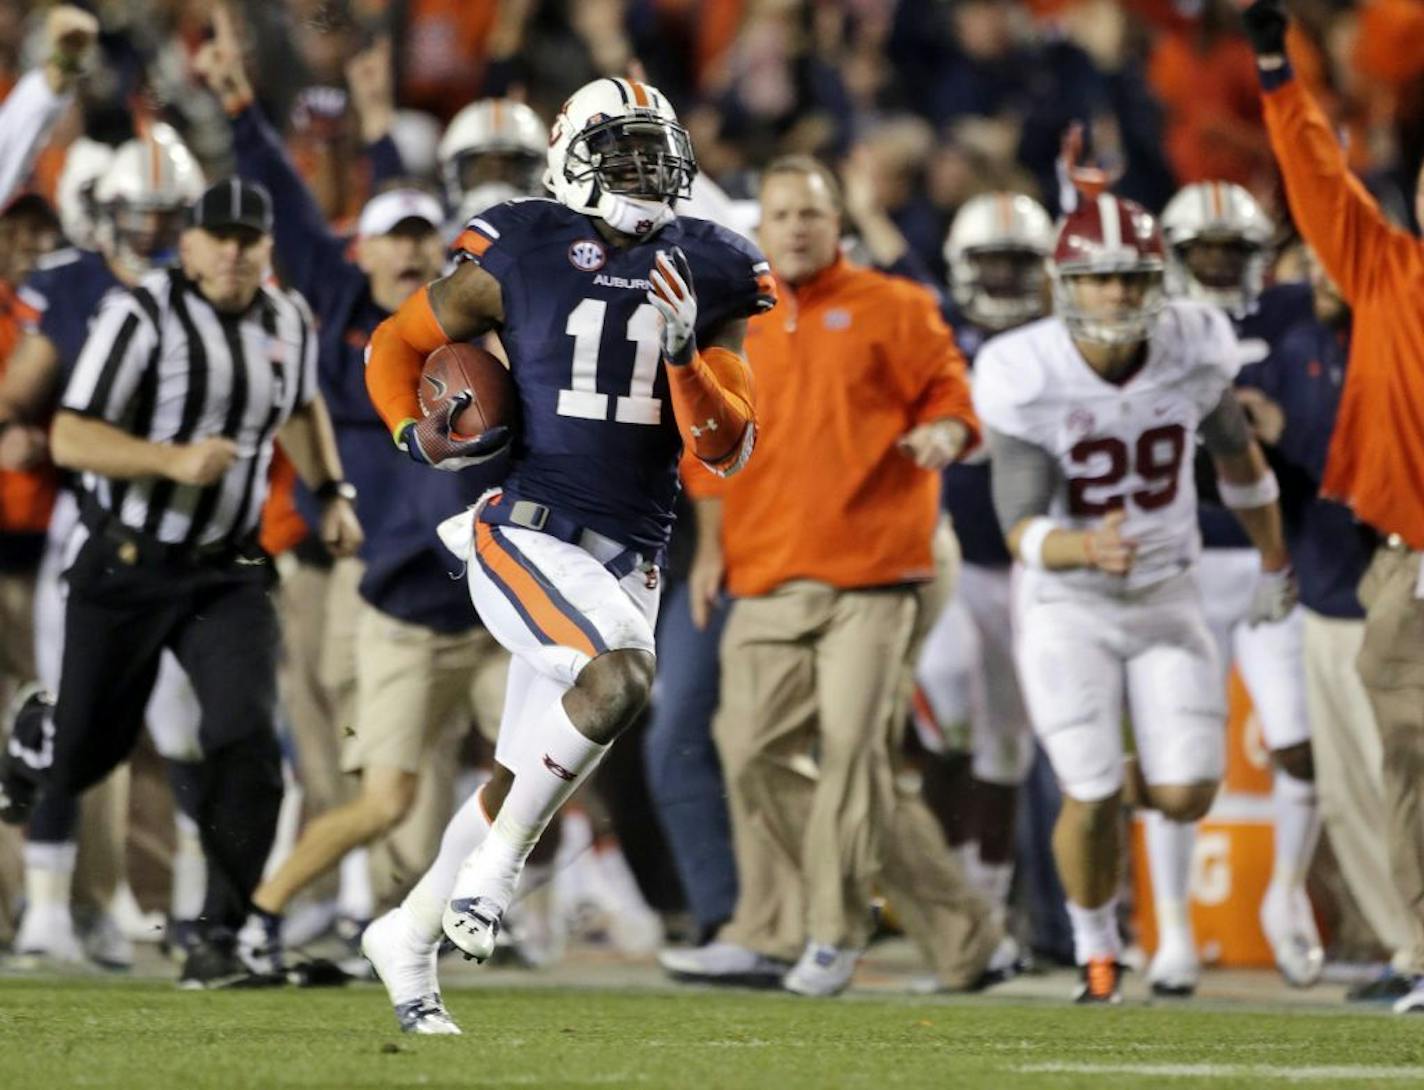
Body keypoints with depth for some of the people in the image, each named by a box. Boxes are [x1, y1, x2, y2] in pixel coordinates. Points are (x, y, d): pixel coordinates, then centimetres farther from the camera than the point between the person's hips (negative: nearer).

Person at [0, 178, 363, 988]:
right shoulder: (144, 316, -16)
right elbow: (71, 439, -20)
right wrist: (173, 460, -32)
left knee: (247, 745, -16)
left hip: (230, 576, 3)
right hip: (128, 566, -3)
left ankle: (221, 936, -8)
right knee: (84, 758, 8)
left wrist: (333, 494, 17)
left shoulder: (290, 324, 4)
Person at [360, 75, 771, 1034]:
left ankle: (409, 938, 31)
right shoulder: (520, 255, -3)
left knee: (521, 781, 11)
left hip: (627, 558, 5)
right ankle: (494, 866, -14)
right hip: (525, 533, -5)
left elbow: (729, 450, 2)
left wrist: (685, 351, -14)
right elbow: (396, 345, 10)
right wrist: (416, 434, -9)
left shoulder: (705, 279, 6)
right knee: (622, 674, -31)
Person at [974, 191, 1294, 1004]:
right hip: (1069, 609, -2)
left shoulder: (1193, 353, -12)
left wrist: (1275, 562, 21)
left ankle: (1141, 784, 32)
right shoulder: (1028, 381, -21)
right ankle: (1097, 951, 20)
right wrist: (1088, 550, -44)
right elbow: (1024, 531, -21)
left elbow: (1237, 453, 9)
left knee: (1186, 797, -7)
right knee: (1091, 799, -8)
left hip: (1167, 600, 3)